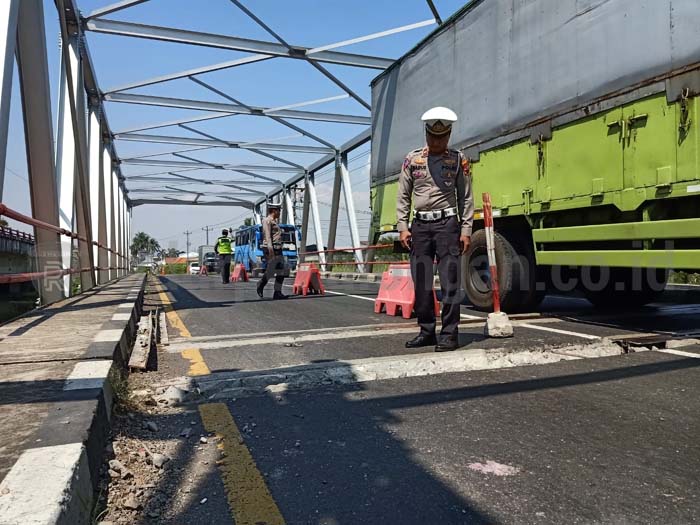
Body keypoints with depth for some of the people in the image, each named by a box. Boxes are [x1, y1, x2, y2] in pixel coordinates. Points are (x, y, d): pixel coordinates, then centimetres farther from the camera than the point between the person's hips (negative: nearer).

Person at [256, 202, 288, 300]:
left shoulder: (275, 221, 23)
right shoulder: (267, 220, -5)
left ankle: (277, 293, 4)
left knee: (281, 271, 2)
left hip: (278, 249, 9)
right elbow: (267, 235, -16)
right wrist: (270, 249, -24)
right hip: (271, 249, -9)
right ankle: (260, 286, 18)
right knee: (270, 271, -5)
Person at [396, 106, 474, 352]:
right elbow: (403, 196, 10)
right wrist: (403, 227, 2)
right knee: (421, 283, 4)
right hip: (420, 225, 2)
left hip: (447, 223, -2)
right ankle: (426, 331, 16)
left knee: (450, 282, -5)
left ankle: (449, 335, 2)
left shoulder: (458, 160, 6)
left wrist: (466, 230, -1)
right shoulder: (412, 159, 9)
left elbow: (466, 197, 7)